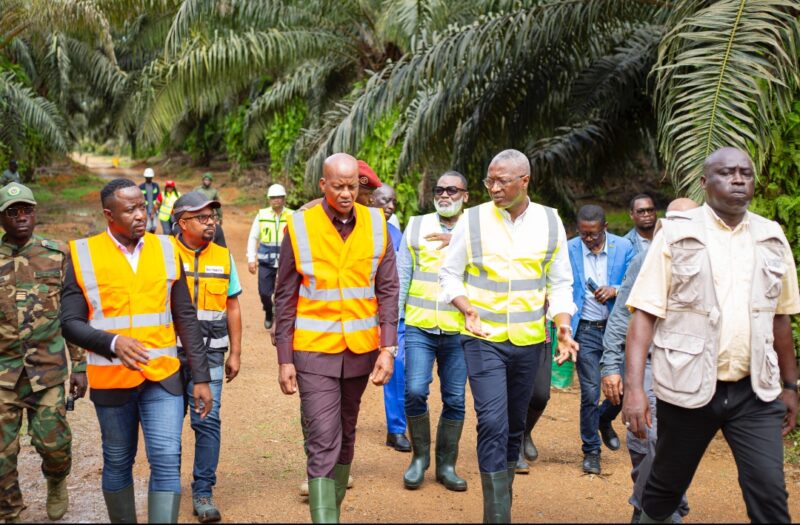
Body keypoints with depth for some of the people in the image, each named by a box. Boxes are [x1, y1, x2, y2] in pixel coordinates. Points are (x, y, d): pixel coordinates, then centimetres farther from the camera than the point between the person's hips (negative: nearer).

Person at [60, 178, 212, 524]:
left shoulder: (166, 250, 4)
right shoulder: (83, 255, -3)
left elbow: (186, 319, 6)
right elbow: (70, 323, -5)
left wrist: (201, 377, 4)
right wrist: (113, 342, -23)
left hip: (163, 377, 1)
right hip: (111, 379, -1)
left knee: (167, 461, -7)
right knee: (118, 464, 13)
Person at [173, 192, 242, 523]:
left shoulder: (223, 256, 6)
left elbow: (232, 307, 10)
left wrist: (235, 353, 8)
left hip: (209, 353, 1)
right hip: (170, 352, -1)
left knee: (208, 421, -4)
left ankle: (203, 493, 5)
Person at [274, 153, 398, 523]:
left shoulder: (376, 225, 0)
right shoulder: (300, 227, -6)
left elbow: (387, 291, 3)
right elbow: (285, 298, -2)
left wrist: (388, 348, -6)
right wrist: (285, 360, -4)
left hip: (361, 350, 3)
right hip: (314, 352, -3)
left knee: (345, 438, 16)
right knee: (323, 444, -7)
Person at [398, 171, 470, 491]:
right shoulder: (416, 226, 7)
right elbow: (401, 276, 7)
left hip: (458, 332, 0)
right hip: (419, 328, 0)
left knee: (455, 400, 5)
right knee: (415, 391, -12)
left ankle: (446, 465, 21)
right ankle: (420, 456, 10)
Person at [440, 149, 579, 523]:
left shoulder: (550, 222, 2)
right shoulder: (473, 219, -5)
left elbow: (560, 282, 8)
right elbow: (449, 275, 2)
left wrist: (563, 325, -8)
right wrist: (467, 308, -16)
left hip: (529, 340, 3)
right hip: (483, 338, -3)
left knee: (514, 426, 14)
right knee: (493, 423, -14)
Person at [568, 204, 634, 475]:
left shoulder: (623, 247, -1)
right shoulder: (569, 250, -3)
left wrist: (615, 290, -17)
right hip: (586, 331, -1)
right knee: (590, 393, -1)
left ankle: (605, 420, 37)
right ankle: (591, 450, 15)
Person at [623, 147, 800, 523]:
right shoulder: (676, 234, -4)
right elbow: (644, 314, -9)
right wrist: (633, 387, -18)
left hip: (755, 391, 2)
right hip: (687, 388, -2)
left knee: (769, 493, -6)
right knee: (666, 487, 13)